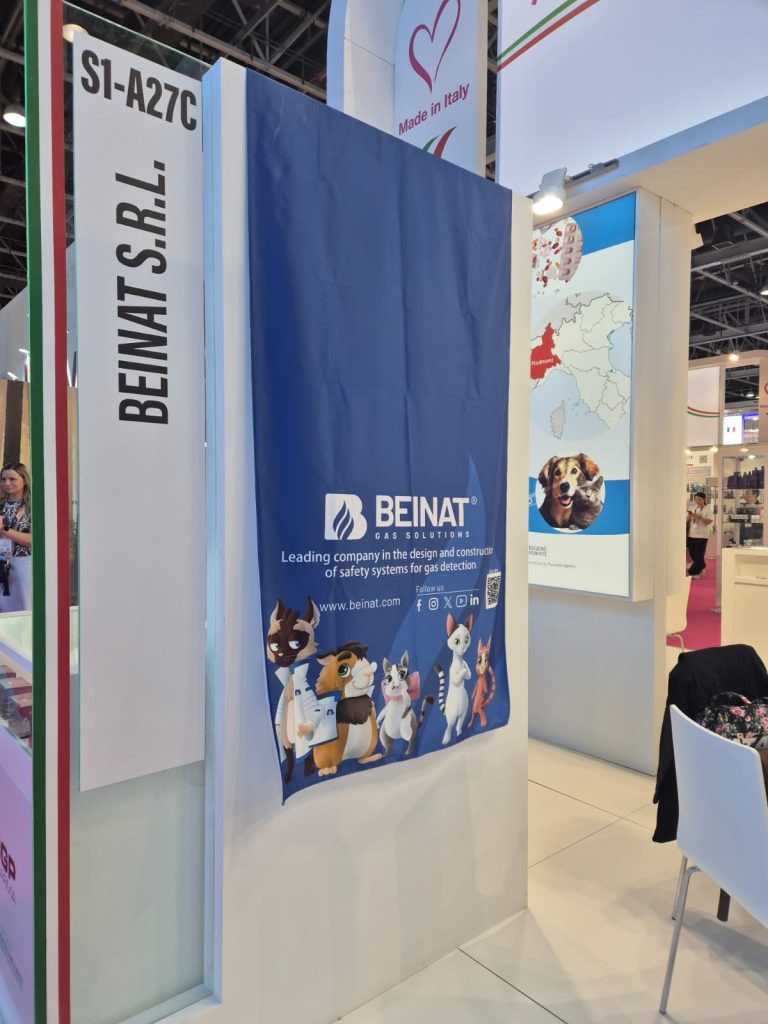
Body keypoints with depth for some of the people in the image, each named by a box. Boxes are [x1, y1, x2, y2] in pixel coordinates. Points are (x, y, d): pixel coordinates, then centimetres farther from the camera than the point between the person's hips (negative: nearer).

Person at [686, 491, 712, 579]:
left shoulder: (708, 508, -5)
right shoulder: (692, 508, 9)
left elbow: (709, 521, -15)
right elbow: (687, 520, 9)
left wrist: (699, 516, -22)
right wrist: (689, 516, -12)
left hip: (702, 535, -5)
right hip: (691, 534, 5)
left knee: (699, 555, -4)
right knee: (692, 553, 10)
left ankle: (693, 572, 1)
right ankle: (701, 567, 32)